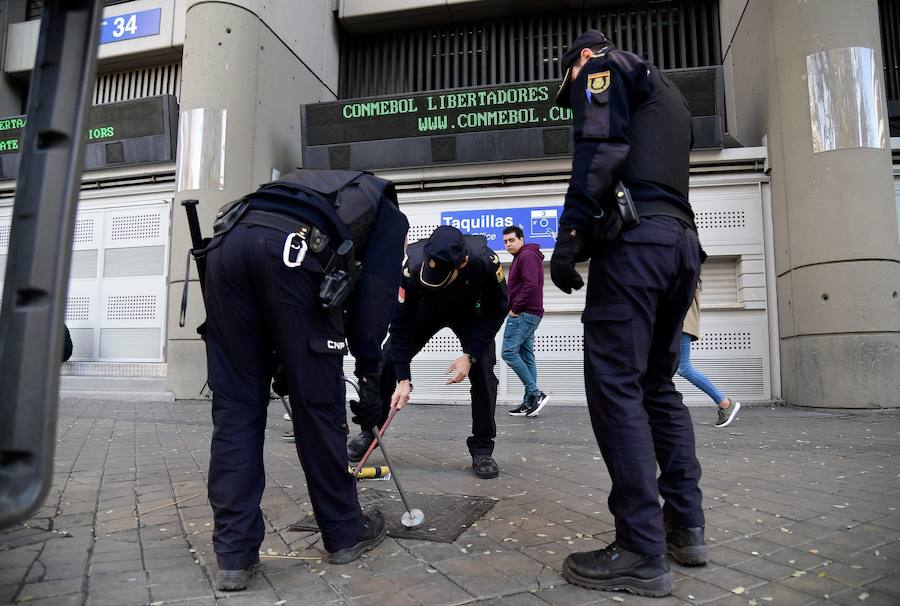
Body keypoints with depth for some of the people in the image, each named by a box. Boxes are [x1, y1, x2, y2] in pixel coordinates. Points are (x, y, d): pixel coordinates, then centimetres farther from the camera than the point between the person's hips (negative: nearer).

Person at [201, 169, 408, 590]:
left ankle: (235, 555, 13)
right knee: (318, 402, 6)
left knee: (234, 404, 10)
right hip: (290, 248, -5)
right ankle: (344, 533, 23)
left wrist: (279, 362, 34)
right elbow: (374, 295, 9)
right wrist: (369, 378, 11)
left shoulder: (316, 187, 42)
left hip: (228, 239, 6)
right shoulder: (388, 213, 26)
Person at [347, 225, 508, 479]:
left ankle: (482, 449, -1)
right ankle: (369, 432, 16)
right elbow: (400, 324, -28)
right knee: (387, 363, -4)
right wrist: (403, 379, -29)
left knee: (483, 370, -17)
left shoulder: (485, 261, -39)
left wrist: (470, 355, -28)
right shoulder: (413, 267, -38)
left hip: (470, 312, -1)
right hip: (426, 308, 1)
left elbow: (496, 311, -22)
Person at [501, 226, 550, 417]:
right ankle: (530, 401, 9)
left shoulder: (527, 256, -9)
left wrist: (515, 308, -16)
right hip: (528, 315, 10)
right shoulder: (520, 257, 23)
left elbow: (530, 285, -21)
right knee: (526, 357, 8)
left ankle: (536, 394, -12)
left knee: (509, 352, -13)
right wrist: (515, 308, 10)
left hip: (523, 314, -10)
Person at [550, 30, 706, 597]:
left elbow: (600, 150, -10)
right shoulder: (669, 96, 35)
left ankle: (643, 554, -10)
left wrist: (570, 234, -16)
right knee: (657, 385, 12)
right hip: (682, 240, 9)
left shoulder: (604, 66, 10)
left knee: (615, 385, -11)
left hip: (635, 239, -9)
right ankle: (686, 526, 15)